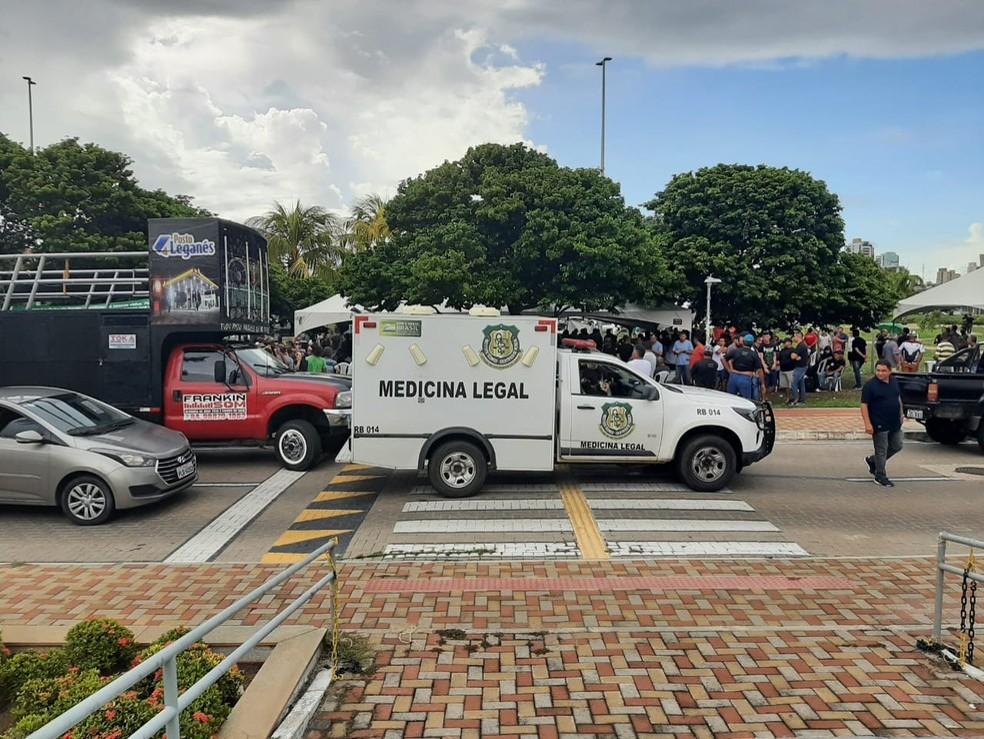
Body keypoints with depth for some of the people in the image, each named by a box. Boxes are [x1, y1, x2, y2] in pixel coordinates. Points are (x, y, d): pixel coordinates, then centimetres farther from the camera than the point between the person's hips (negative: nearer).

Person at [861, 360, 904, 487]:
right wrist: (867, 423, -21)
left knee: (897, 446, 14)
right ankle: (880, 476, 11)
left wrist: (901, 414, 18)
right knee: (881, 450, 0)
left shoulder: (894, 382, 7)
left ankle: (873, 460, 30)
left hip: (895, 424, 7)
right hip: (879, 425, -7)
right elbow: (864, 405, -16)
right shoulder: (870, 385, -14)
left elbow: (899, 398, 21)